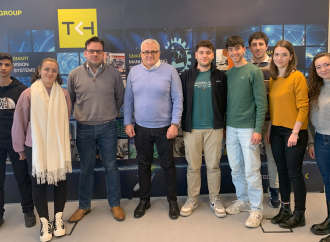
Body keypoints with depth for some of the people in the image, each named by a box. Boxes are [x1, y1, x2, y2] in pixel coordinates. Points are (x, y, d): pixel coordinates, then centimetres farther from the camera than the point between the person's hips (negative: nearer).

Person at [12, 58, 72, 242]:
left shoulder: (63, 94, -4)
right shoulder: (28, 94, -9)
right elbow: (19, 123, -2)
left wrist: (65, 136, 11)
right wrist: (20, 147, 4)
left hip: (59, 146, 2)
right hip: (36, 147, -1)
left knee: (61, 180, 9)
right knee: (39, 183, 8)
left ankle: (59, 218, 29)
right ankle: (45, 222, 25)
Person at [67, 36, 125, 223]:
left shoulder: (114, 73, -2)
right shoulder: (75, 75, -1)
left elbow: (120, 98, 8)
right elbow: (69, 101, 10)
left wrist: (110, 114, 9)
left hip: (108, 127, 0)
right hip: (84, 128, 1)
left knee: (111, 167, 8)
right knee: (86, 168, 11)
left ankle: (115, 204, 24)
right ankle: (84, 206, 27)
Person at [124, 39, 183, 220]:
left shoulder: (170, 71, -6)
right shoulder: (134, 72, 3)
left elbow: (177, 99, -7)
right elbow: (128, 100, 7)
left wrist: (175, 124, -11)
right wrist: (127, 122, 2)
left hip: (164, 128, -2)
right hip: (141, 128, 3)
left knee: (168, 165, 9)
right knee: (143, 165, 14)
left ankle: (172, 201, 26)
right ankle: (144, 200, 30)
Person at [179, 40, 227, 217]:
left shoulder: (220, 76, 4)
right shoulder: (186, 76, 4)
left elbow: (225, 102, 5)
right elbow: (180, 101, 5)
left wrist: (223, 125, 2)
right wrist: (182, 124, 2)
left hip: (214, 128, 0)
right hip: (192, 128, 0)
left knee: (213, 166, 7)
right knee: (193, 166, 8)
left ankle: (214, 199, 22)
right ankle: (192, 199, 22)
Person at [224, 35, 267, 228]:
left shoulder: (254, 71, -6)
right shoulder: (228, 73, 10)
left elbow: (261, 103, -9)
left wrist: (258, 129, -14)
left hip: (248, 128, -5)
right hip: (231, 128, 6)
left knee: (251, 170, -2)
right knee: (236, 169, 12)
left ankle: (257, 209, 11)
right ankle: (243, 201, 29)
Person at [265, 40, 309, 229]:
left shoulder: (297, 77, -9)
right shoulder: (273, 79, 10)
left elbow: (303, 107, -13)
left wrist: (295, 132, -17)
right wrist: (269, 129, 9)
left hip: (294, 132, -6)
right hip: (277, 131, 6)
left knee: (294, 173, 1)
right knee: (282, 171, 13)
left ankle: (299, 214, 16)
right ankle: (285, 209, 27)